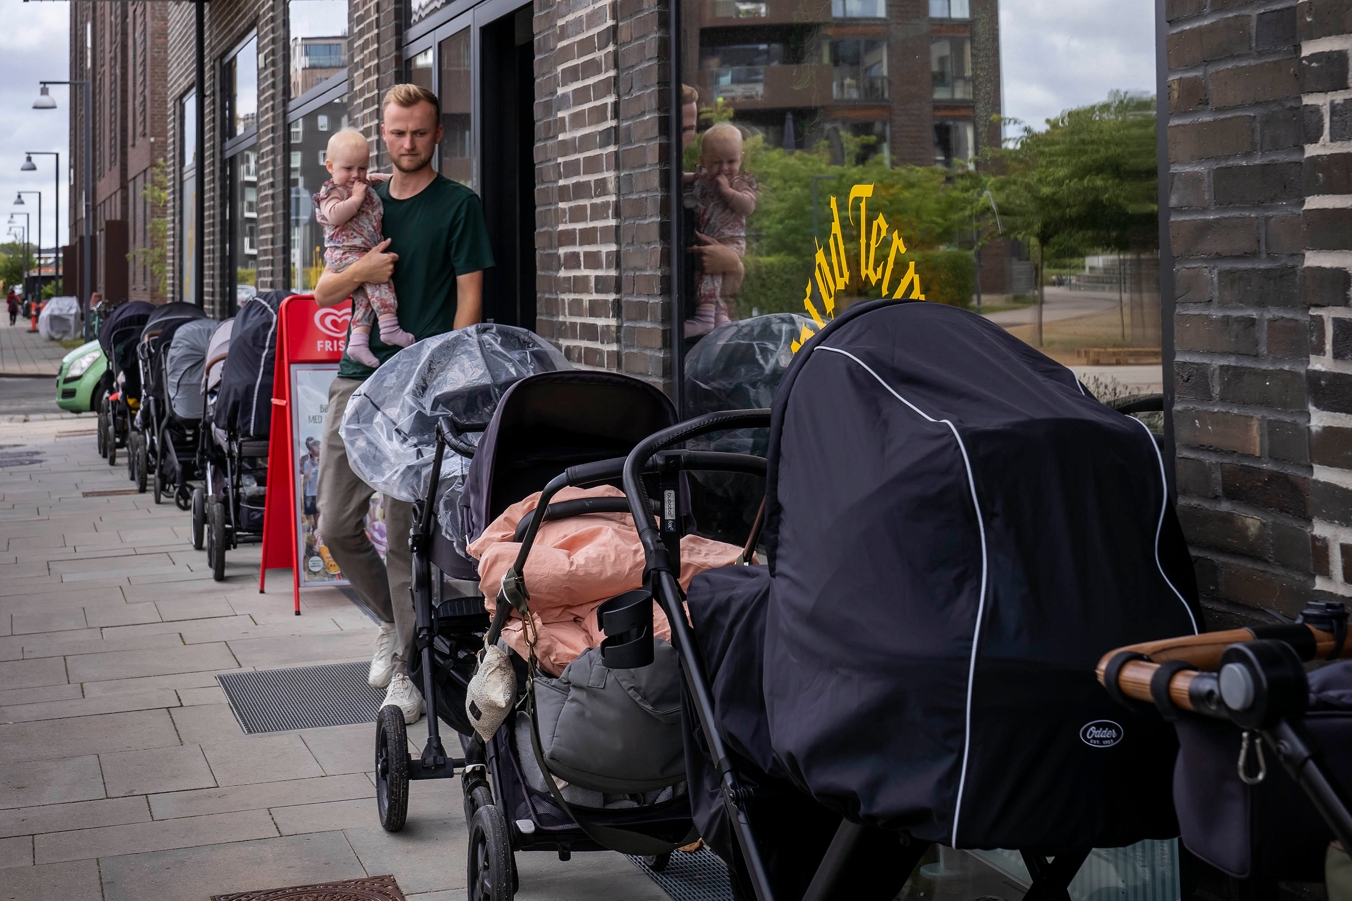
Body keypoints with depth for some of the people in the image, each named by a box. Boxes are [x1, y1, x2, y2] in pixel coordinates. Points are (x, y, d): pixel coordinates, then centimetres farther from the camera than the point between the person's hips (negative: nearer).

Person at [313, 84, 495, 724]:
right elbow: (322, 294, 16)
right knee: (336, 527, 6)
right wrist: (359, 273, -7)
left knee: (406, 536, -4)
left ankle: (408, 667, 6)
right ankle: (394, 622, 29)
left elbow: (468, 300, -4)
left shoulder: (459, 206, 1)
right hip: (357, 381, 6)